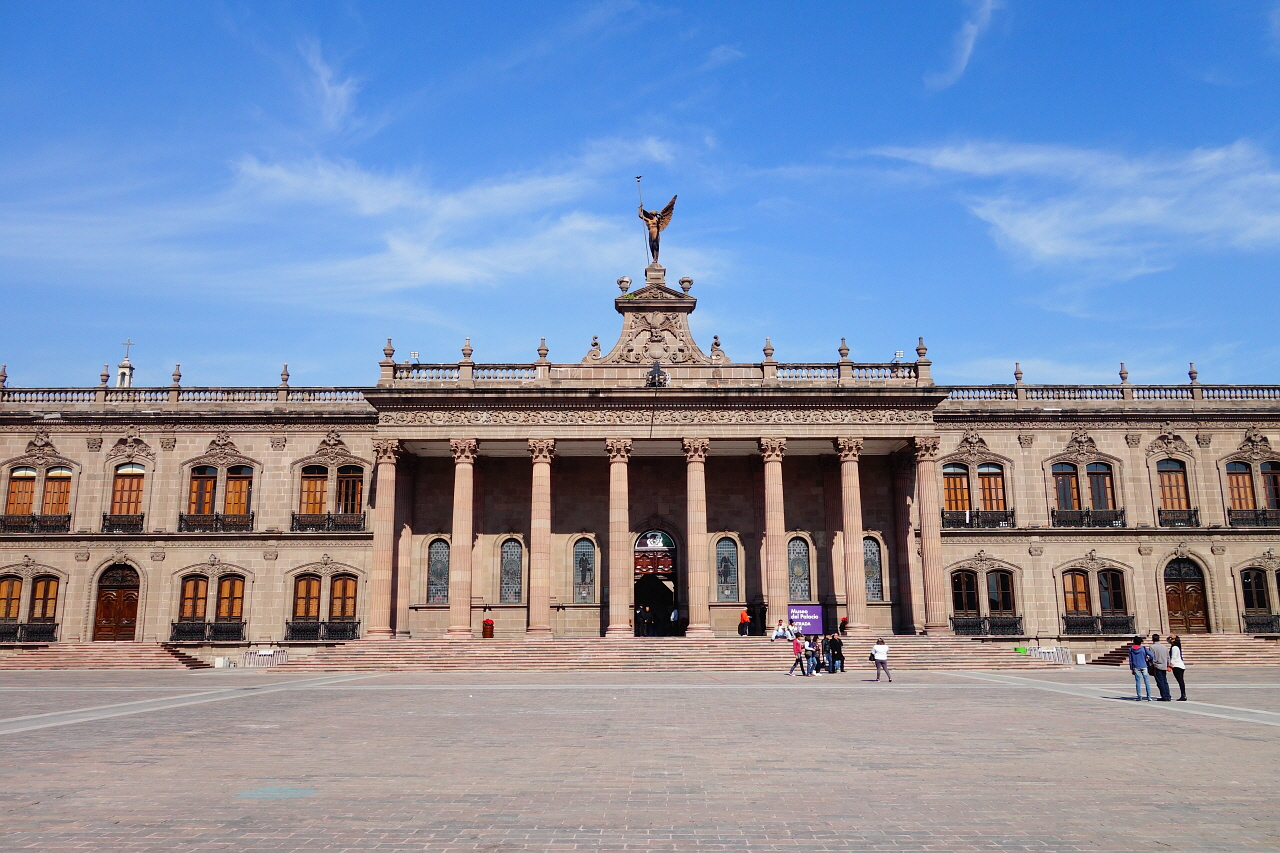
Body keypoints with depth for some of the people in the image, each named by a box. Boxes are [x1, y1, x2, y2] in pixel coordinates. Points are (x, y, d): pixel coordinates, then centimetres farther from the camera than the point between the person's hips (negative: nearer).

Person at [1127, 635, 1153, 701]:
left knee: (1137, 682, 4)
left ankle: (1139, 697, 2)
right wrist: (1148, 660, 10)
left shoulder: (1131, 649, 3)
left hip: (1136, 667, 1)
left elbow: (1130, 660, 3)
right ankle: (1149, 697, 0)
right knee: (1147, 682, 2)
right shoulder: (1143, 648, -1)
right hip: (1143, 666, -1)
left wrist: (1131, 669, 8)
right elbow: (1151, 655, -11)